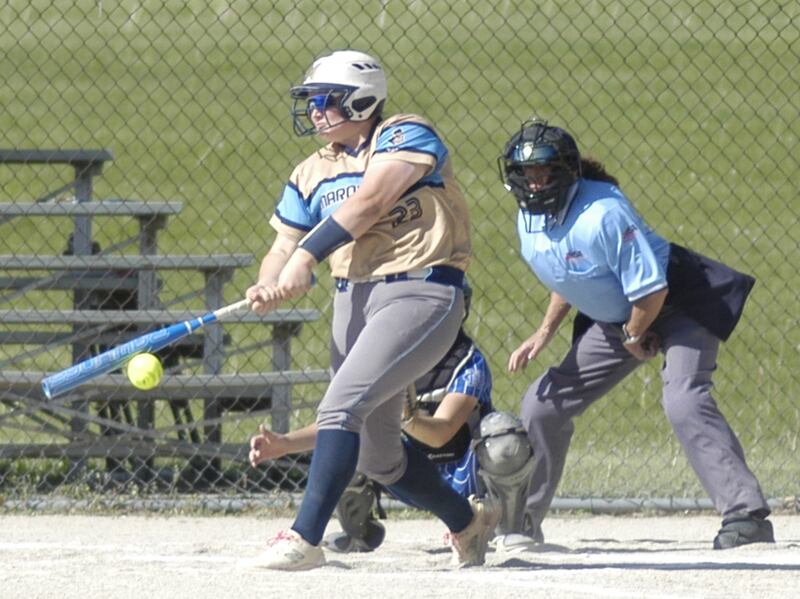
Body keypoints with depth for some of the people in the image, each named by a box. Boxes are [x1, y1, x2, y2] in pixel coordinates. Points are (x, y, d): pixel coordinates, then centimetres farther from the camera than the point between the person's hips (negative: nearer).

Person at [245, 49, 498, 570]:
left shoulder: (405, 136, -6)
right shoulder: (312, 174, 14)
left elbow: (368, 202, -20)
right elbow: (285, 244, 8)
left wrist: (308, 255, -27)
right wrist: (269, 286, -15)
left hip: (421, 295, -8)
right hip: (353, 301, 8)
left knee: (342, 406, -24)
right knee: (377, 457, 11)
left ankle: (306, 538, -27)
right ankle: (469, 521, 34)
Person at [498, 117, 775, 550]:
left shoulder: (602, 214, -30)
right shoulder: (529, 222, -4)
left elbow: (651, 290, -29)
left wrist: (634, 339, -13)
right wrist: (545, 331, 4)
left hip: (678, 303, -9)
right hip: (615, 322, 9)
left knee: (683, 400, -30)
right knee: (543, 405, 7)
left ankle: (746, 516, -36)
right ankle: (520, 519, 23)